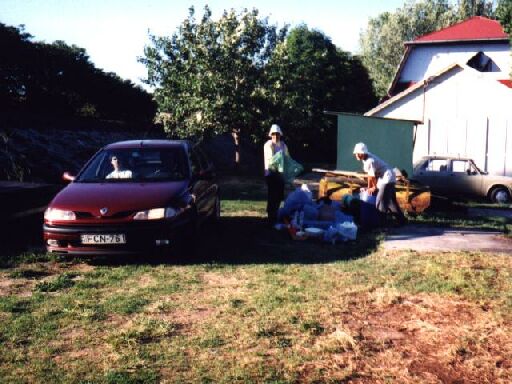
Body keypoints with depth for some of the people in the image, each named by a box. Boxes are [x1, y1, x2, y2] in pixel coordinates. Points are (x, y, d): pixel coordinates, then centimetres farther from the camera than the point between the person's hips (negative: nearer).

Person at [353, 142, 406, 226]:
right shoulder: (366, 159, 5)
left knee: (380, 202, -8)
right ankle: (402, 220, 23)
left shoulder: (370, 161, -24)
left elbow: (372, 176, -15)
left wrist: (374, 187, -1)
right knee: (390, 201, 15)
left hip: (387, 179, -10)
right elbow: (370, 176, 11)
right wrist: (369, 187, 13)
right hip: (389, 179, 10)